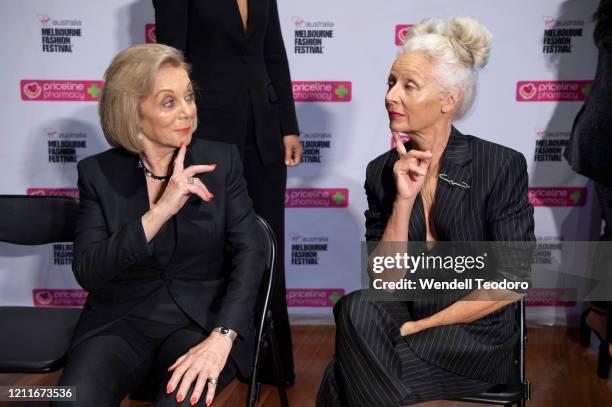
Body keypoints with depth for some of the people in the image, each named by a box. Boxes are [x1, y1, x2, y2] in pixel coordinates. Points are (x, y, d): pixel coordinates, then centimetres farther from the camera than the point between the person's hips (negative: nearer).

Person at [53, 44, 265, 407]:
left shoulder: (221, 160, 0)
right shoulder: (98, 173, 0)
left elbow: (250, 253, -7)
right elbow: (87, 273, -9)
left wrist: (221, 338, -22)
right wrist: (160, 212, -21)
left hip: (202, 319, 0)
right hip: (119, 322, 1)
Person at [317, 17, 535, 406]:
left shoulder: (501, 166, -12)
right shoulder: (382, 171, -1)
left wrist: (420, 326, -13)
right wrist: (403, 199, -17)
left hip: (476, 334, -3)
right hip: (407, 318, 4)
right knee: (359, 307, -30)